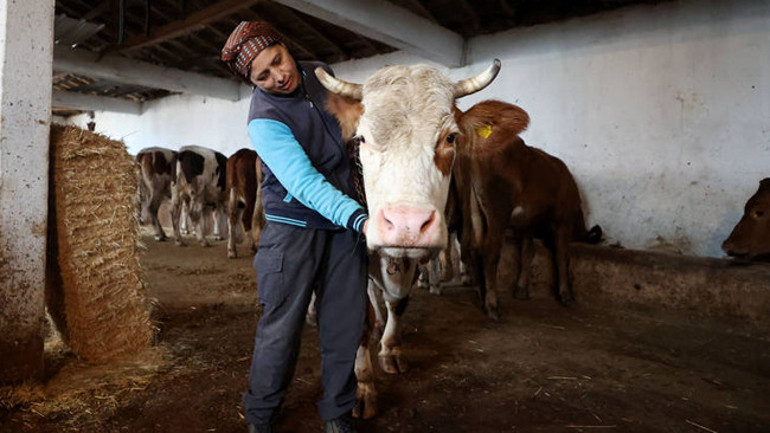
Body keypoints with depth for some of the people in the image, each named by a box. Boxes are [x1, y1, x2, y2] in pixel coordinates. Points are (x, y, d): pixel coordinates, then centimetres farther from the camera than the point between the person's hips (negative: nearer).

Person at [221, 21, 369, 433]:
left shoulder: (321, 74, 3)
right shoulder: (264, 121, -17)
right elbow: (305, 184, -28)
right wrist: (360, 219, -38)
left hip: (344, 223, 6)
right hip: (293, 226, -5)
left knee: (344, 325, 8)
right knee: (282, 326, 3)